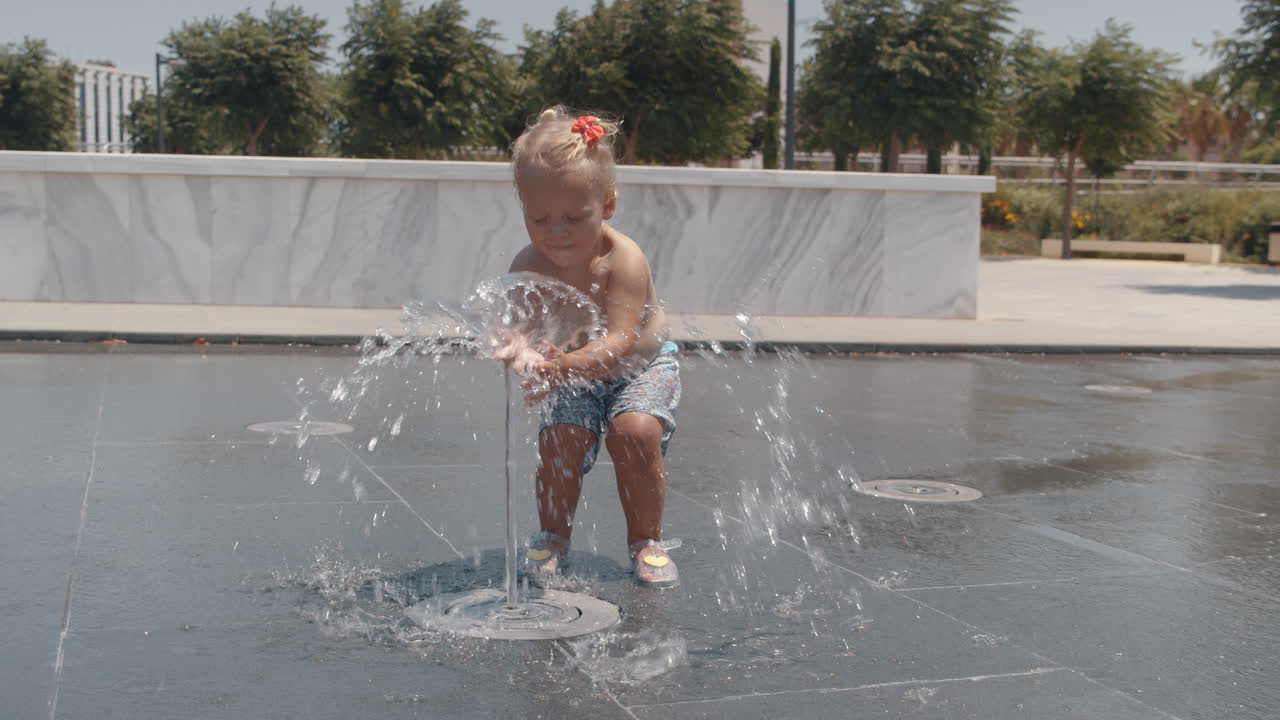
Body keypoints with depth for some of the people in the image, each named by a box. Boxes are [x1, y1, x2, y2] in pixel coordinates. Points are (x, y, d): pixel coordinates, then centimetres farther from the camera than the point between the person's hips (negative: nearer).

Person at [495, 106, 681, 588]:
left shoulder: (623, 260, -32)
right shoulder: (528, 267, -20)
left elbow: (620, 342, -41)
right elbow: (518, 323, -28)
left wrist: (560, 367, -58)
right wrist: (521, 349, -55)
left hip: (642, 366, -3)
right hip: (573, 377, 3)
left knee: (634, 432, -26)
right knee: (560, 437, -20)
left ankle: (645, 540, -3)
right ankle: (553, 536, 7)